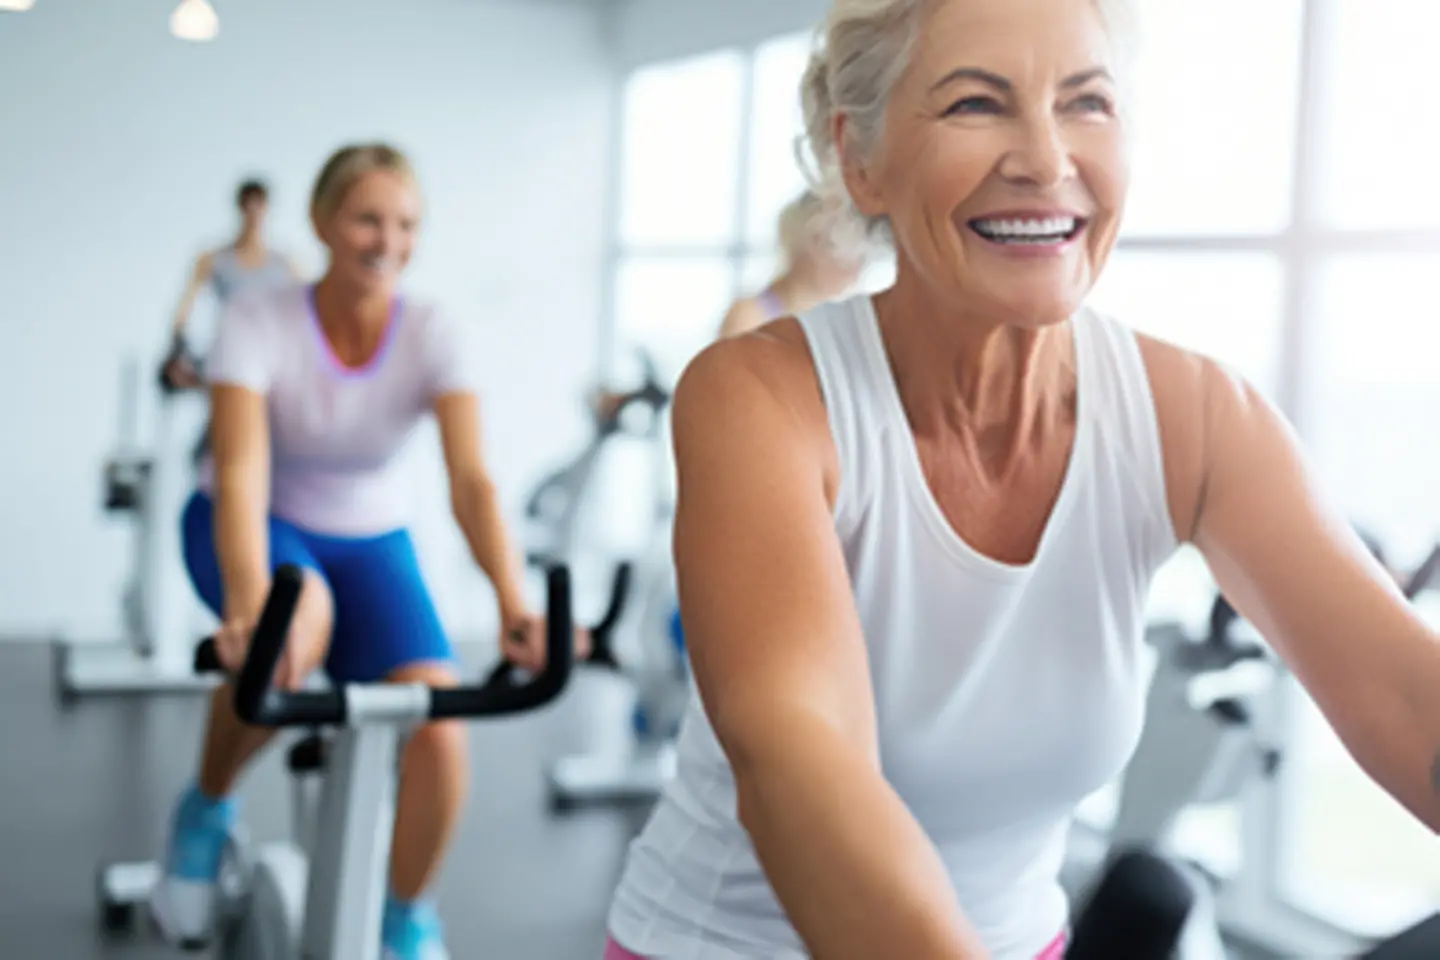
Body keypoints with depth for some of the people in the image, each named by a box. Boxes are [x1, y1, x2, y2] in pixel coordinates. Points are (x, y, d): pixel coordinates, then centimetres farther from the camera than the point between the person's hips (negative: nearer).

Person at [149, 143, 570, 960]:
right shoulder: (261, 321, -23)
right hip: (260, 529, -2)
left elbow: (472, 479, -30)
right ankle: (208, 809, -9)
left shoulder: (434, 335, -18)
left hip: (369, 540, 2)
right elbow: (241, 471, -37)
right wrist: (250, 601, -55)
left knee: (440, 729, -22)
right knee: (296, 621, -38)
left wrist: (515, 605, -46)